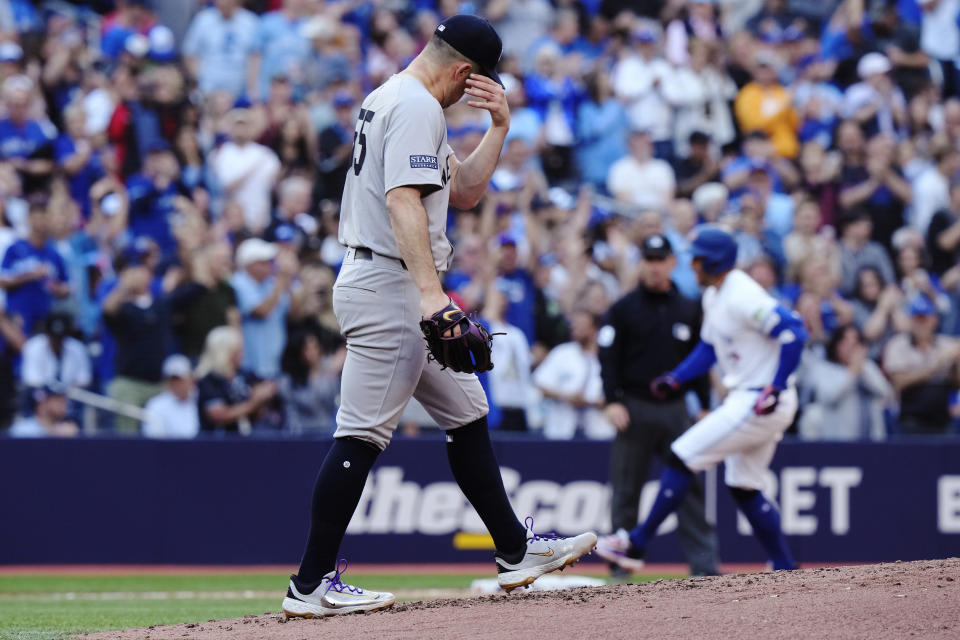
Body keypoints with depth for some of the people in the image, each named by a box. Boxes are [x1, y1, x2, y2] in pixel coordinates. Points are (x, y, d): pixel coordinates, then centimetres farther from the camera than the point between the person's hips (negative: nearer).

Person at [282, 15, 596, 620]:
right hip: (389, 285, -11)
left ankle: (515, 550, 23)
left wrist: (500, 127, 11)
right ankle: (312, 585, -9)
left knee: (467, 413, 16)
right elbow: (404, 200, -26)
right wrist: (429, 291, -34)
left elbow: (464, 190, 23)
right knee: (362, 434, -10)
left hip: (404, 296, 11)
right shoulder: (418, 107, -13)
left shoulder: (387, 99, 20)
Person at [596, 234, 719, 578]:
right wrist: (613, 401, -14)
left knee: (690, 486, -3)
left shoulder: (689, 310, 11)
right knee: (626, 488, 1)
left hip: (675, 408, 2)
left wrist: (705, 406, 9)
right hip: (635, 408, -2)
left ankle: (704, 563, -4)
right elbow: (608, 356, -3)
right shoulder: (624, 309, 1)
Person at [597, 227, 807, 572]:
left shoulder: (742, 297, -20)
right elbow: (708, 347, 23)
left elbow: (794, 332, -26)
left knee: (682, 456, -9)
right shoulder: (713, 296, 12)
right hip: (745, 399, 11)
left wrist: (776, 388, -26)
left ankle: (636, 544, -3)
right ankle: (785, 570, 17)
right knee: (744, 489, 15)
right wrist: (676, 378, 9)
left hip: (760, 402, -11)